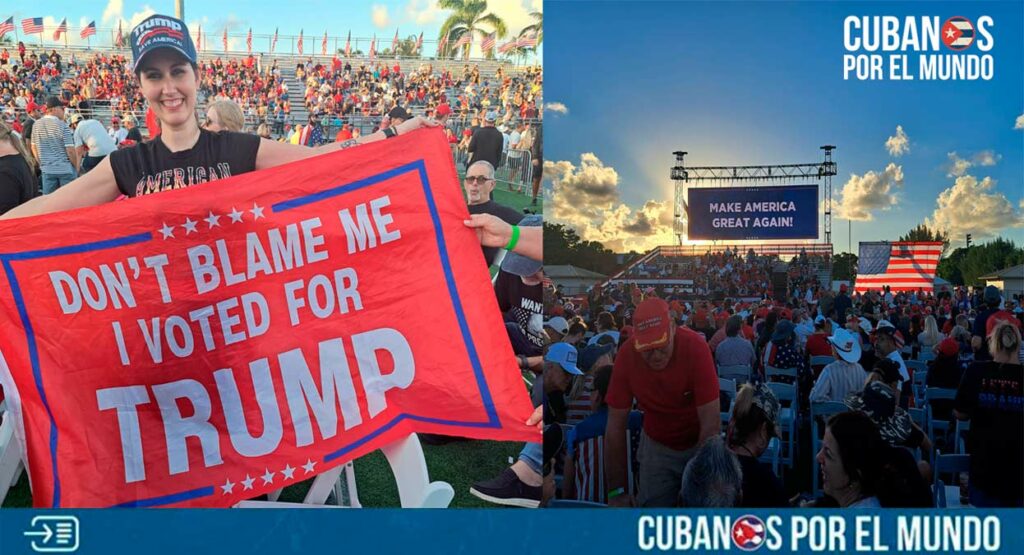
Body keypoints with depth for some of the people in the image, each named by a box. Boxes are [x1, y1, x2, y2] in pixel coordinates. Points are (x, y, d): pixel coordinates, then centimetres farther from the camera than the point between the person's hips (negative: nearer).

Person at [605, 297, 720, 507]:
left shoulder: (696, 346, -30)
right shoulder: (626, 354, -23)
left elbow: (710, 423, -28)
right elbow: (616, 425, -17)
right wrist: (616, 491, -17)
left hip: (698, 442, -1)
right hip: (657, 445, 2)